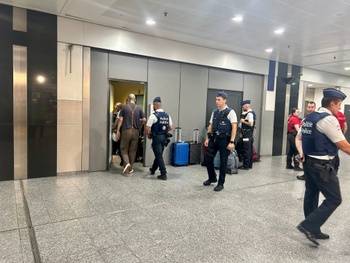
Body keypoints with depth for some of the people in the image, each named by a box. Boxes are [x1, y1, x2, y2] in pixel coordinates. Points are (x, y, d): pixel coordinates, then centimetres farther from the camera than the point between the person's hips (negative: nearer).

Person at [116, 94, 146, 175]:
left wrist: (118, 130, 1)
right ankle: (130, 168, 18)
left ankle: (127, 163, -13)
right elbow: (144, 120, 1)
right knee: (133, 150, 11)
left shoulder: (124, 107, -2)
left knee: (124, 149, 10)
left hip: (126, 130, -2)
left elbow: (120, 120, -5)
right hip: (136, 131, 2)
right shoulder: (139, 108, 3)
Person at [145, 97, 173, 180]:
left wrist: (148, 135, 2)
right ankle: (153, 169, 38)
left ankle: (163, 174, -1)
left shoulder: (153, 115, -14)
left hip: (156, 137, -7)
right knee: (159, 154, 19)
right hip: (164, 137, 7)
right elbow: (170, 128, 8)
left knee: (159, 156, 0)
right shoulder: (167, 115, 5)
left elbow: (147, 128, -16)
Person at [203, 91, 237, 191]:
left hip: (224, 139, -5)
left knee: (223, 162, 5)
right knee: (208, 158, 8)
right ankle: (212, 178, 30)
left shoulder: (230, 112, -7)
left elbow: (234, 127, -11)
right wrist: (207, 138, 7)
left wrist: (232, 142, -18)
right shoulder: (214, 112, 10)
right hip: (214, 138, 6)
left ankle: (220, 183, 19)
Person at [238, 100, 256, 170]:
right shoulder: (252, 113, 15)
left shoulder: (249, 114, -15)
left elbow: (251, 124, -25)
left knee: (246, 150, -5)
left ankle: (246, 166, 0)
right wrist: (241, 128, 18)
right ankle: (249, 165, 22)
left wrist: (243, 121, -13)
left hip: (247, 134, -10)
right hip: (250, 134, 10)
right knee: (249, 150, 14)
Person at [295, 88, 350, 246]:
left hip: (308, 162, 9)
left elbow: (298, 138, 15)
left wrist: (301, 152, 0)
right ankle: (308, 226, -3)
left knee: (311, 196, 15)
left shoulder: (310, 117, 11)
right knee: (334, 199, 0)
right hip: (322, 166, -9)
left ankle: (312, 230, 28)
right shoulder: (329, 119, -17)